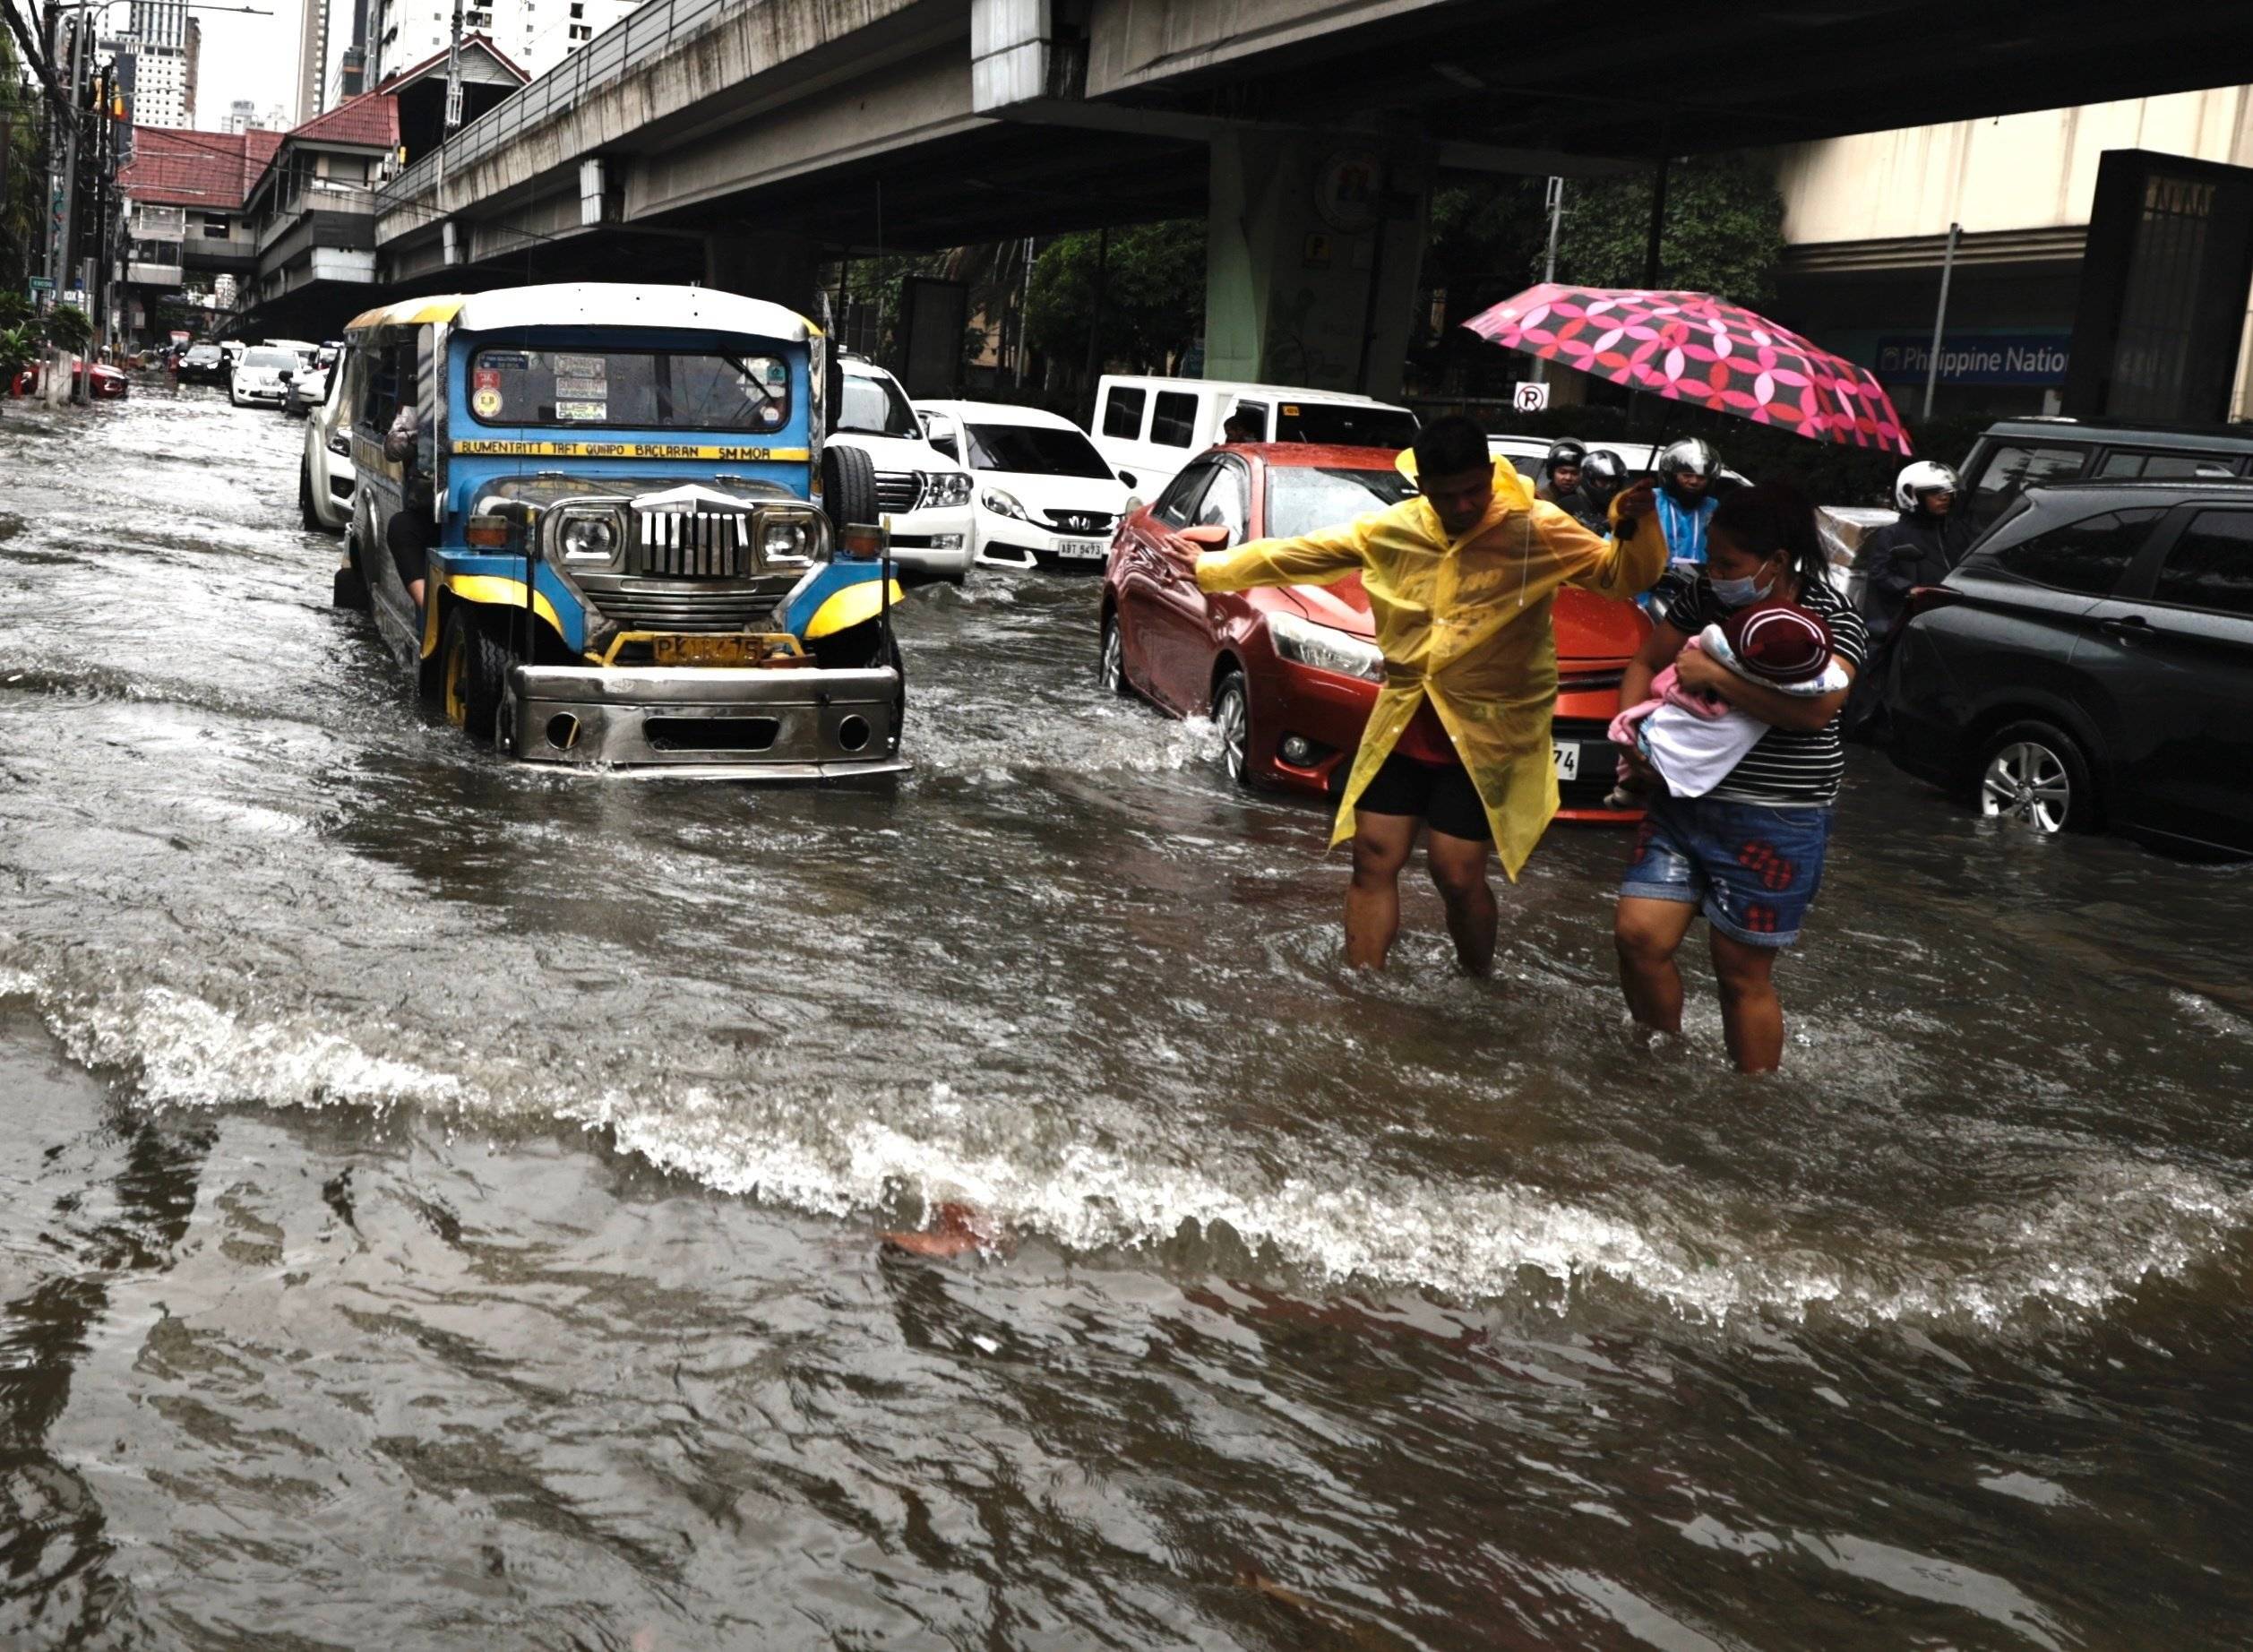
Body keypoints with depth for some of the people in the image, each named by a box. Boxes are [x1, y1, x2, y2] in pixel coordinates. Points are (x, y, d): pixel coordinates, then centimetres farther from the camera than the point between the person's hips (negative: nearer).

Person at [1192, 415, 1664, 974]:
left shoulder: (1537, 529, -9)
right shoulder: (1391, 529, 1)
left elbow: (1620, 576, -6)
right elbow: (1298, 554, 10)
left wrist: (1637, 528, -27)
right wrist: (1206, 569, 13)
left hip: (1483, 739, -4)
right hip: (1399, 730, 4)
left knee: (1458, 878, -3)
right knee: (1374, 860, 5)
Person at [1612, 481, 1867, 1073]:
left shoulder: (1833, 620, -13)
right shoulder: (1708, 598, 4)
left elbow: (1815, 708, -30)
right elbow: (1646, 662, 16)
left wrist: (1713, 675, -26)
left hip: (1774, 824, -5)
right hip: (1683, 803, 6)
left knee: (1743, 973, 3)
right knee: (1638, 936, -3)